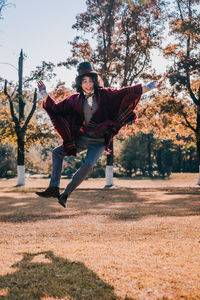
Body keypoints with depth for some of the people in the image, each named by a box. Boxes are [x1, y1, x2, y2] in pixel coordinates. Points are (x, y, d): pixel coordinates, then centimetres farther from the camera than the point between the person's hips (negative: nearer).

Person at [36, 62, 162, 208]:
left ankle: (65, 194, -15)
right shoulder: (76, 99, 6)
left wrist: (148, 87, -16)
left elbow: (124, 93, -9)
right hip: (84, 138, 5)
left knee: (87, 165, -26)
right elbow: (57, 108, 13)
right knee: (57, 152, 1)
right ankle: (54, 188, -2)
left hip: (100, 140, -5)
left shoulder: (103, 94, -2)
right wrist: (45, 94, 5)